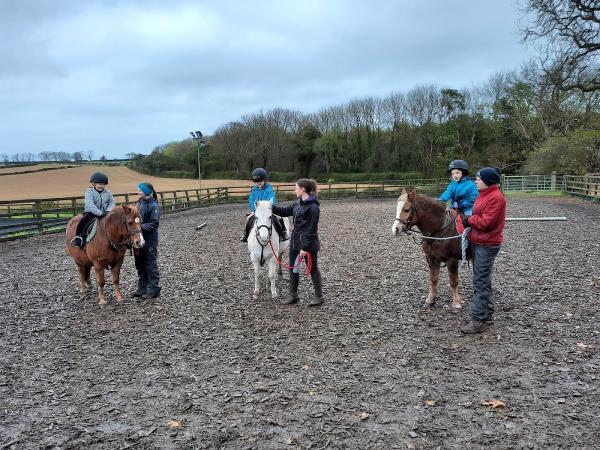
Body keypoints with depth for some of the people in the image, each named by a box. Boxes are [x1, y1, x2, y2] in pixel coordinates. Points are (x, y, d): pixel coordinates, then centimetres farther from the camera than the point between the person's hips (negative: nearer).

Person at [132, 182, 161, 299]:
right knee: (140, 265, 15)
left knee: (151, 265, 1)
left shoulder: (153, 206, -15)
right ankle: (142, 288, 27)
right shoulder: (140, 203, 8)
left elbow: (154, 224, -19)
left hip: (149, 240, -8)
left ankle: (154, 290, 10)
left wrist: (141, 227, -26)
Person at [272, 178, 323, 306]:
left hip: (309, 243, -8)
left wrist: (305, 247, -22)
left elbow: (311, 230, -21)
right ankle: (293, 295, 25)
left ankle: (319, 297, 19)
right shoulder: (298, 203, 6)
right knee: (293, 268, 13)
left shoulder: (313, 207, -20)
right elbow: (286, 211, 20)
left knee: (313, 269, 5)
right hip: (295, 241, 9)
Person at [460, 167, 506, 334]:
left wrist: (469, 219, -10)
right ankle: (488, 315, 27)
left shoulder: (496, 198, -19)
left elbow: (485, 222, -23)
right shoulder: (484, 194, 13)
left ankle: (478, 320, -1)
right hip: (477, 242, 10)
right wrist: (470, 219, 4)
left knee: (480, 282, -6)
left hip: (487, 245, -10)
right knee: (482, 280, 16)